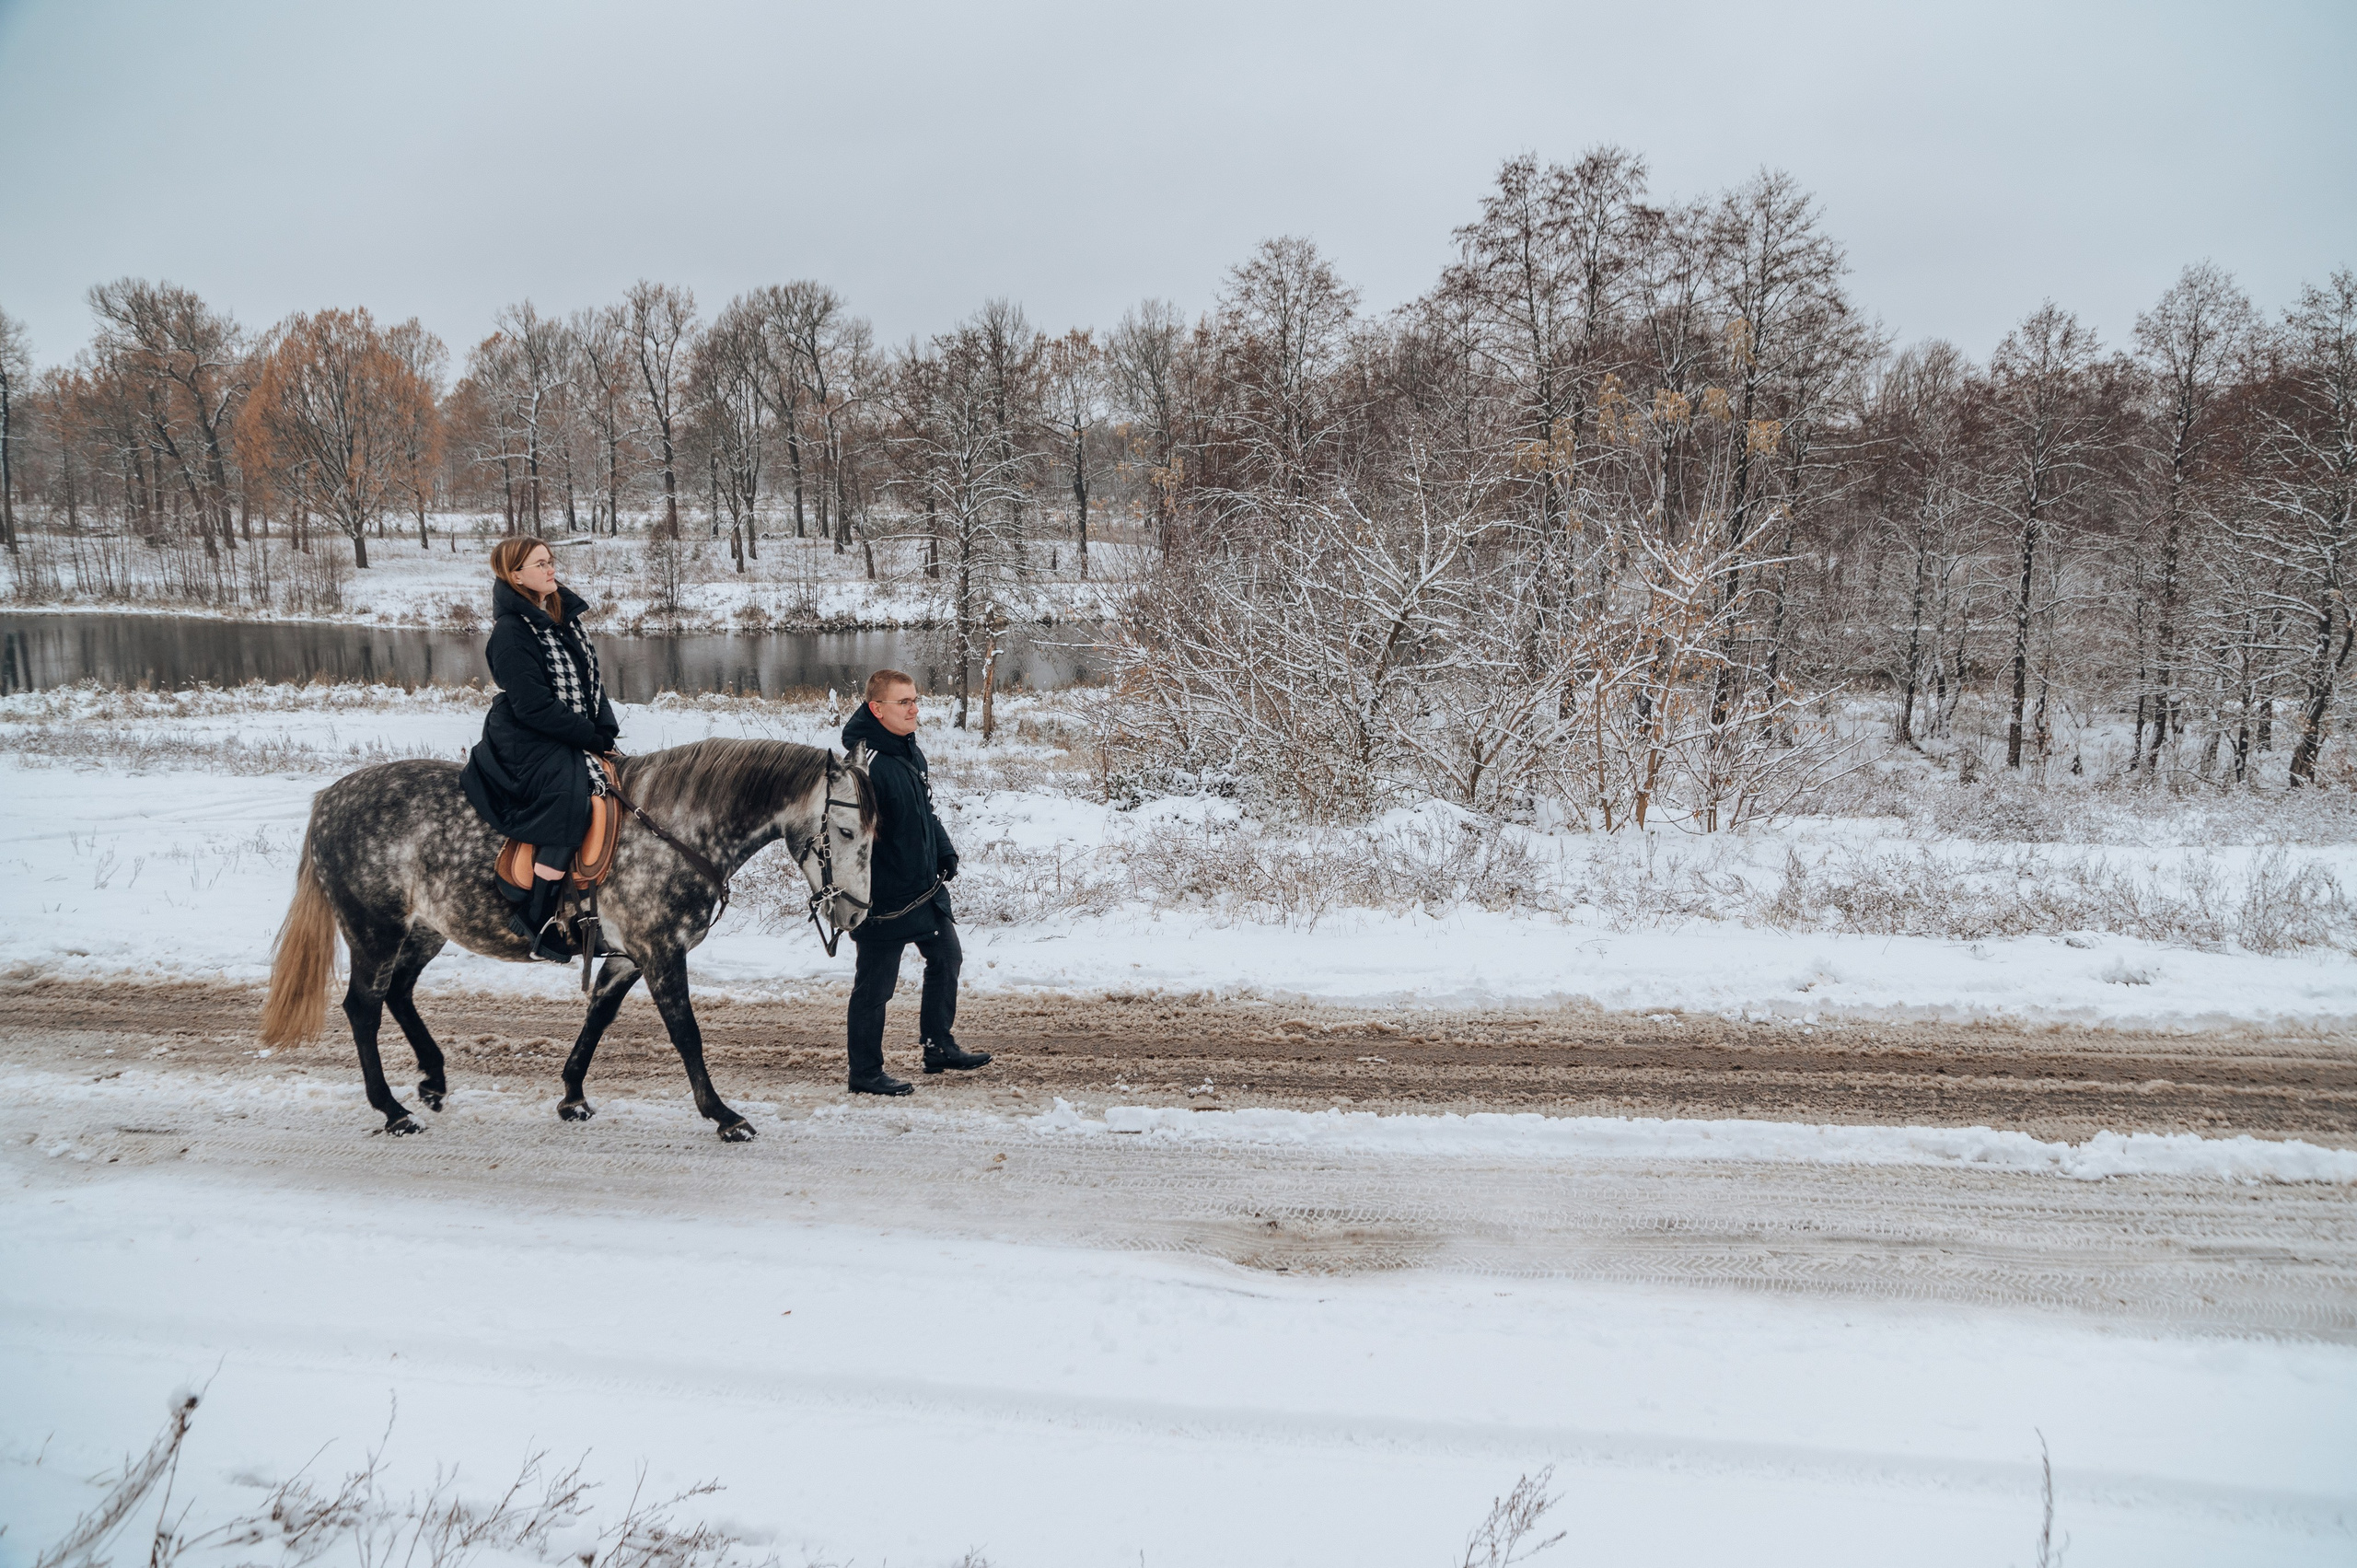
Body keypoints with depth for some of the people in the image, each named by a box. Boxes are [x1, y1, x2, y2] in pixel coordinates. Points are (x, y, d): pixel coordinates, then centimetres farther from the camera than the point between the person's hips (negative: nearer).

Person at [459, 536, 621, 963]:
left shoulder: (565, 617, 12)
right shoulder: (511, 631, -14)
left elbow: (592, 683, 14)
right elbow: (533, 707, -20)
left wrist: (607, 731, 0)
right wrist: (591, 737, -16)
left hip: (579, 739, 9)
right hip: (526, 743, -9)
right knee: (571, 792, -29)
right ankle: (537, 917, -23)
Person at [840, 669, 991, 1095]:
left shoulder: (912, 751, 7)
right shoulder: (864, 761, -22)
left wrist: (945, 853, 10)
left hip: (927, 887, 9)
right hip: (884, 897, -9)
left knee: (946, 958, 19)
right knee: (875, 985, 2)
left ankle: (940, 1048, 32)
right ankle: (865, 1074, 15)